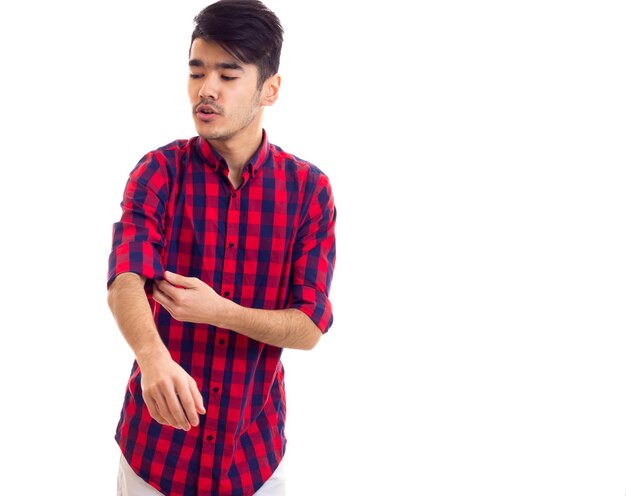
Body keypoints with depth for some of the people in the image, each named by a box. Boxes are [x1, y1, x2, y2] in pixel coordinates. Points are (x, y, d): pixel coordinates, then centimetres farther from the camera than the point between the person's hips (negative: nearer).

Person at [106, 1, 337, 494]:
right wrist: (154, 356, -45)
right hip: (157, 436, 0)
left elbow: (310, 327, -10)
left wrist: (219, 312, -25)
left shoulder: (309, 188, -8)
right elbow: (125, 281, -25)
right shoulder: (159, 172, -9)